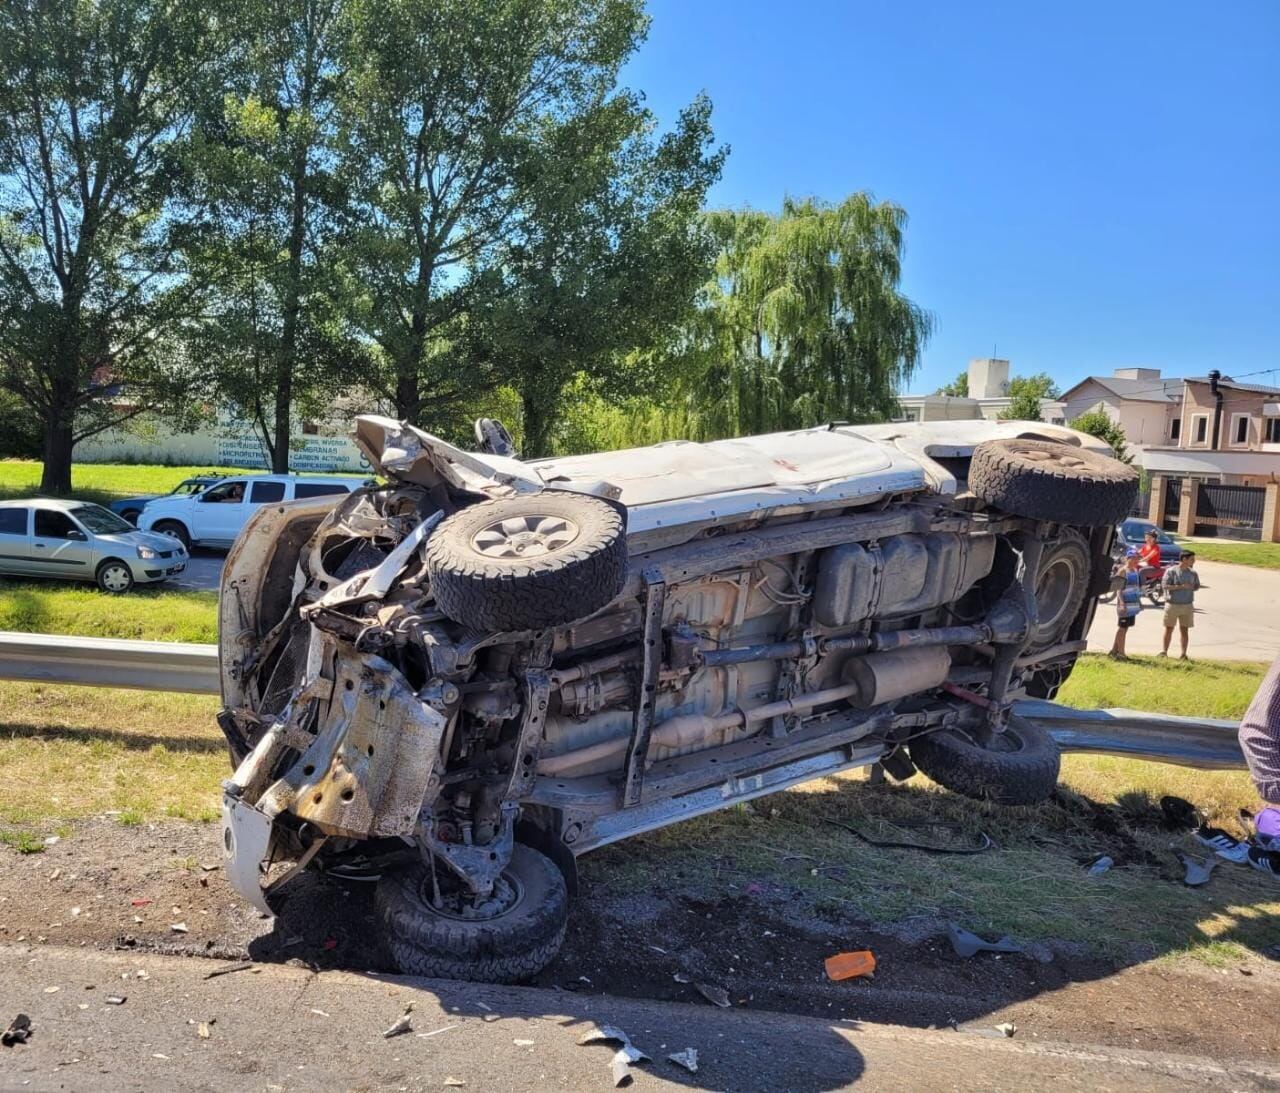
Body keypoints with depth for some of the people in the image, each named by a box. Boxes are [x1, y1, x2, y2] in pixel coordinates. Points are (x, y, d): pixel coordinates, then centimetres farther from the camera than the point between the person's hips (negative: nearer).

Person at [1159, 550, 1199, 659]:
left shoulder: (1193, 573, 4)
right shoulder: (1171, 571, -8)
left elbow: (1197, 586, 13)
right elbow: (1165, 585, -14)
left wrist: (1191, 587, -11)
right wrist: (1181, 586, -23)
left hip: (1187, 605, 3)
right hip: (1172, 604, -3)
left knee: (1184, 629, 6)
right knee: (1169, 628, 7)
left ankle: (1184, 654, 11)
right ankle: (1164, 651, 15)